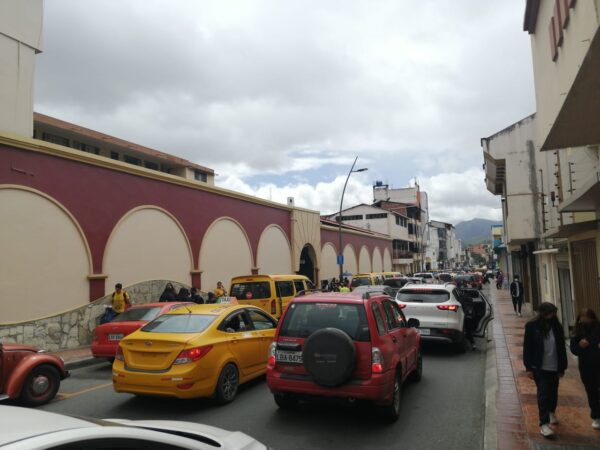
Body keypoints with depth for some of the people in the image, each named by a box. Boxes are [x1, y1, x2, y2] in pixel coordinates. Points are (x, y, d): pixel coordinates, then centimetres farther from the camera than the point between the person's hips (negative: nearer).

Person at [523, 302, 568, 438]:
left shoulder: (556, 326, -1)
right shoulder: (532, 326, -10)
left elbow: (562, 348, 6)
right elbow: (527, 348, -7)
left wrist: (562, 367, 7)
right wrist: (529, 367, -8)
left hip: (554, 367, 4)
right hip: (539, 367, -4)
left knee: (553, 392, 17)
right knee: (543, 394, -6)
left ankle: (552, 412, 44)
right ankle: (544, 423, -2)